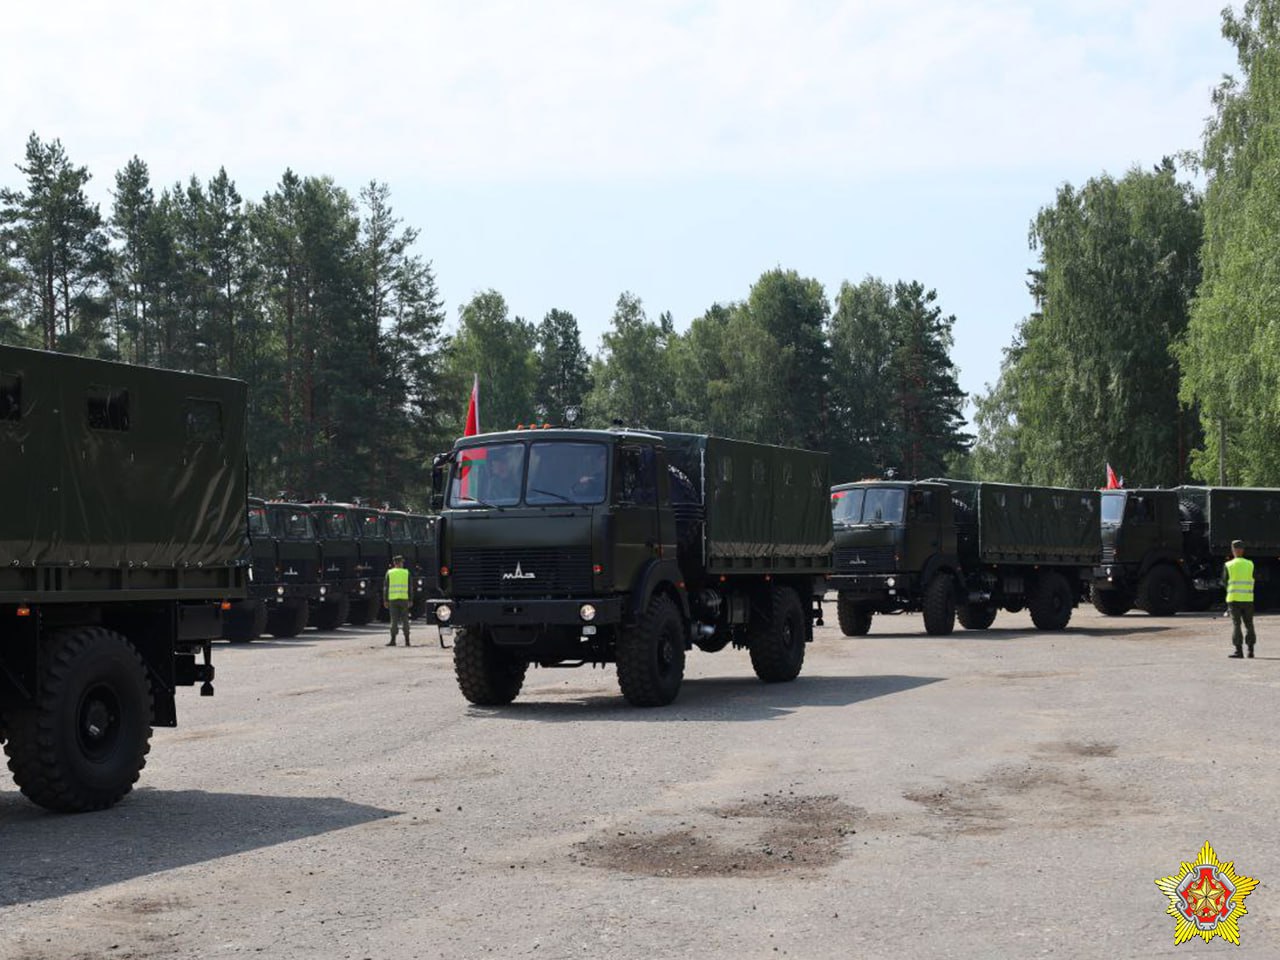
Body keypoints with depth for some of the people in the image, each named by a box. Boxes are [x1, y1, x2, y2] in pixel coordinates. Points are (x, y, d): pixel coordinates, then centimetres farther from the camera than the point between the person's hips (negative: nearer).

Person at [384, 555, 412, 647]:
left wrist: (385, 600, 4)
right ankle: (407, 640, 4)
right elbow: (410, 588, 2)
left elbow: (386, 587, 1)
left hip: (393, 599, 0)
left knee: (394, 620, 0)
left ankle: (393, 640, -6)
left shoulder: (389, 573, 3)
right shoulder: (406, 573, 4)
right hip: (404, 598, 0)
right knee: (405, 620, 5)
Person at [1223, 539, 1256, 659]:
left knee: (1236, 623, 0)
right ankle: (1250, 650, 8)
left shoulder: (1228, 565, -4)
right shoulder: (1250, 564, 1)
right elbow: (1253, 580, 9)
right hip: (1248, 598, 2)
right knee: (1249, 623, 10)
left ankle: (1238, 650, -5)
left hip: (1233, 598, -2)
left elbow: (1224, 582, 2)